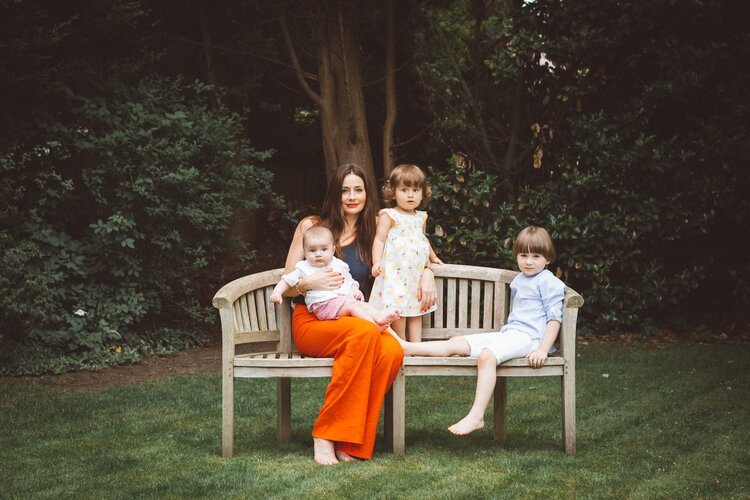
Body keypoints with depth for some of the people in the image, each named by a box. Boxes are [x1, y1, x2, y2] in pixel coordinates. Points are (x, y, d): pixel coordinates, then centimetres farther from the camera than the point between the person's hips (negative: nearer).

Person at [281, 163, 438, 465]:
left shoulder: (372, 235, 13)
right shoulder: (311, 227, 5)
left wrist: (427, 273, 0)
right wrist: (309, 283, -17)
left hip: (355, 321, 3)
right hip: (312, 323, -3)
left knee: (392, 352, -33)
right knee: (364, 331, -38)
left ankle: (349, 443, -24)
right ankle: (324, 436, -33)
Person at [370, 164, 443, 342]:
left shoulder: (421, 217, 14)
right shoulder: (389, 216, -4)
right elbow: (379, 240, -10)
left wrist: (433, 257, 39)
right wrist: (376, 262, -21)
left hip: (417, 272, 6)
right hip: (395, 272, -6)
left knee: (416, 311, 6)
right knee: (398, 310, -8)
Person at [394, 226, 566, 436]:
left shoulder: (548, 282, -3)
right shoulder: (518, 281, 21)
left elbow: (554, 318, -9)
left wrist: (542, 350, -18)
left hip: (527, 336, -8)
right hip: (507, 332, 8)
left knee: (486, 355, -34)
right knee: (455, 343, -3)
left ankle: (476, 416, -39)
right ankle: (405, 347, -8)